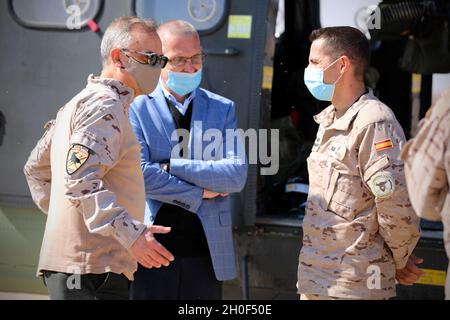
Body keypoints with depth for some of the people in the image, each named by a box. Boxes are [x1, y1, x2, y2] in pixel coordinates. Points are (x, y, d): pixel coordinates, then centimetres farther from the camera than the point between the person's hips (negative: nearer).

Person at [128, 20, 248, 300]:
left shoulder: (223, 109, 10)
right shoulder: (137, 108, 1)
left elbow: (238, 175, -3)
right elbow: (139, 174, -11)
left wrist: (172, 166, -11)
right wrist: (199, 194, -6)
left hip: (207, 252, 3)